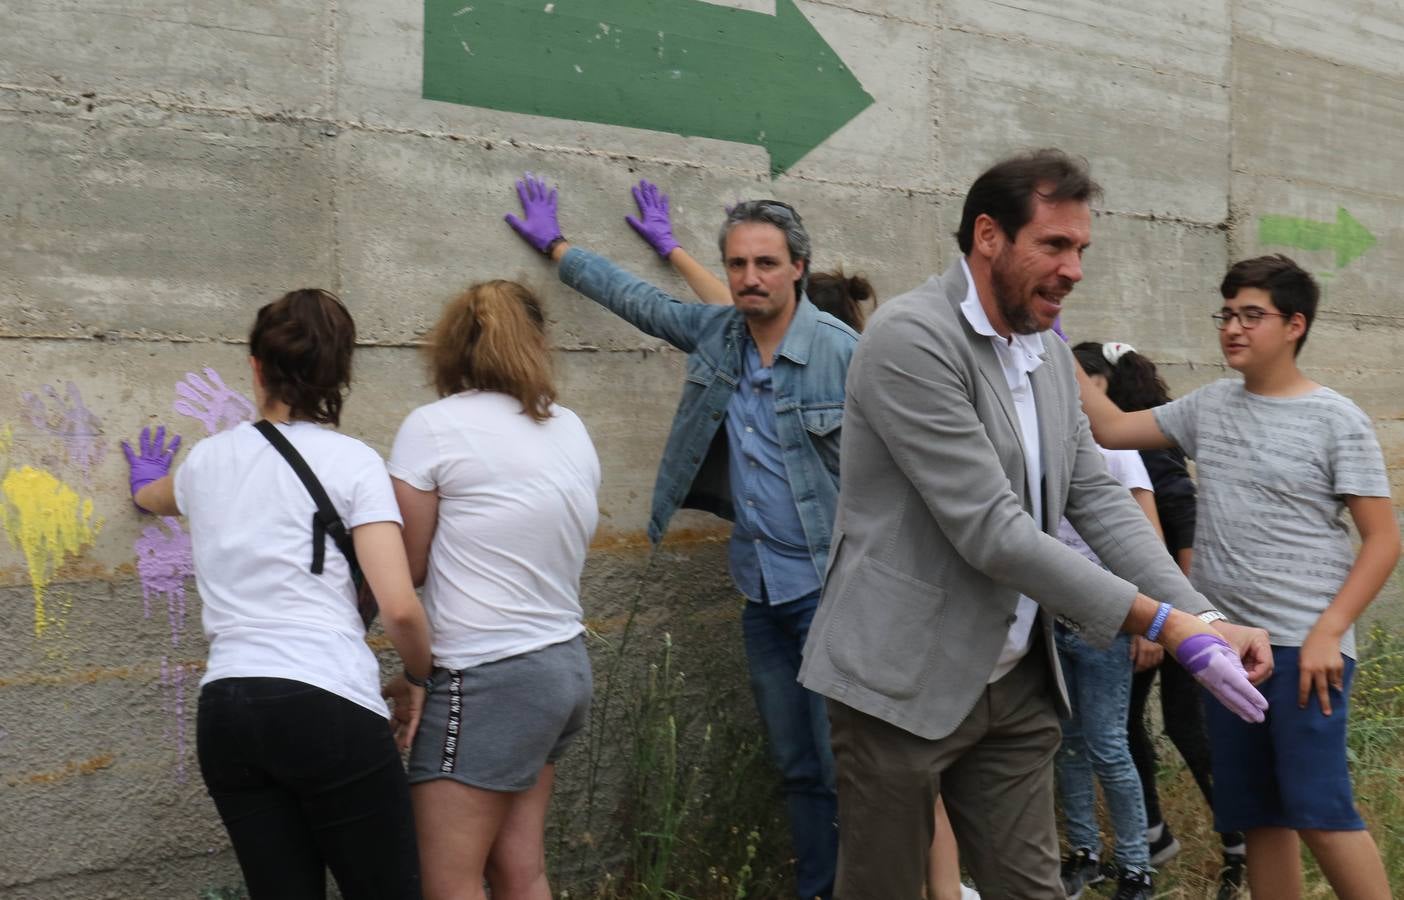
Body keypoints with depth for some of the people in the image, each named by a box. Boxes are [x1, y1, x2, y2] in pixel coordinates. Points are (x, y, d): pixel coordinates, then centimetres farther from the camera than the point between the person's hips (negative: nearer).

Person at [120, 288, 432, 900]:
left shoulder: (206, 459, 14)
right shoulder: (351, 461, -1)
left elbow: (153, 499, 41)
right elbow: (399, 607, -10)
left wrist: (146, 484, 65)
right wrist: (417, 677, 10)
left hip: (225, 711, 5)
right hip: (328, 707, -5)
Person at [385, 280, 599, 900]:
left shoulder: (434, 426, -9)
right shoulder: (570, 429, 8)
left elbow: (408, 567, -4)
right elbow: (538, 549, 10)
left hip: (492, 678, -7)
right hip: (564, 664, 7)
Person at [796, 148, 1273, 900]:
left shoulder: (1050, 352, 9)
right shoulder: (910, 337, -18)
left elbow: (1096, 497, 7)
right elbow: (989, 529, -23)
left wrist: (1202, 618, -7)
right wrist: (1162, 625, -20)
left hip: (1015, 684, 7)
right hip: (903, 680, -7)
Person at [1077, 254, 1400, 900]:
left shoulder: (1335, 420, -5)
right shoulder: (1208, 406, 10)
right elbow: (1111, 428, 12)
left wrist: (1327, 631, -16)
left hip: (1304, 645, -5)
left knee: (1318, 808, -9)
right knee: (1255, 816, 10)